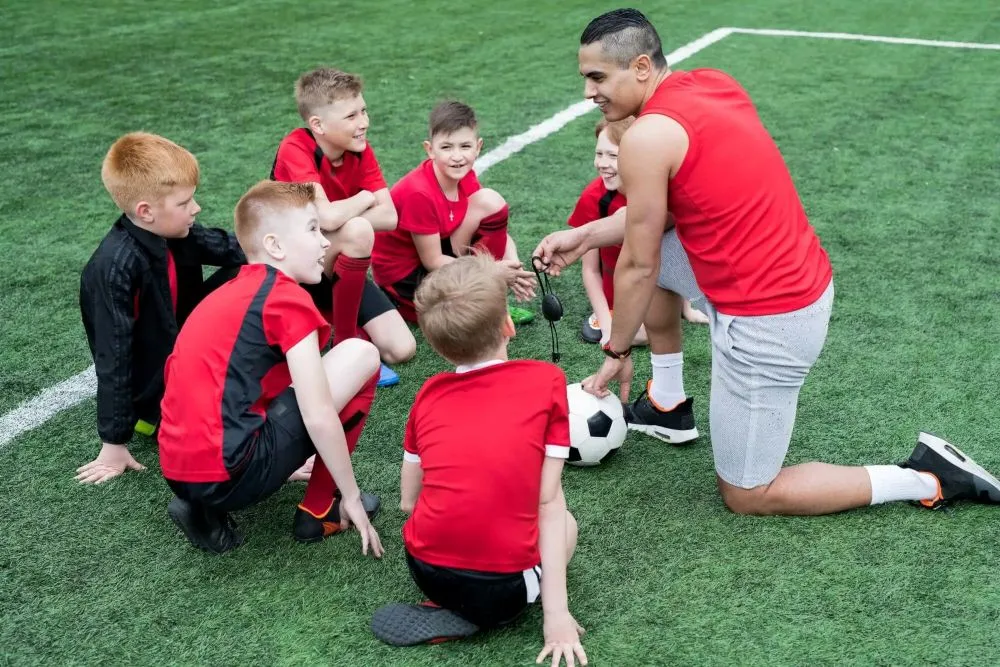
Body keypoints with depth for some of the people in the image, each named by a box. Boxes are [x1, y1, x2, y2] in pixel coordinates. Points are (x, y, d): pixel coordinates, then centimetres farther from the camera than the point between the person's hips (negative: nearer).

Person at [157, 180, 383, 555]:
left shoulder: (232, 292, 18)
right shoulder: (288, 297, -7)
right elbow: (319, 418, -13)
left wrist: (281, 458, 36)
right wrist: (352, 498, -1)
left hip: (179, 472, 9)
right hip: (229, 473, -8)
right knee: (361, 354, -1)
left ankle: (205, 508, 14)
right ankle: (319, 510, 8)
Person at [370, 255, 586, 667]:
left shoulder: (428, 394, 6)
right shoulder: (547, 381, -3)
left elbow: (409, 501, 12)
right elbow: (548, 502, -6)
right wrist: (556, 612, -4)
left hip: (426, 572, 5)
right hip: (502, 586, -5)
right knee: (565, 523, 24)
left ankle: (451, 606, 9)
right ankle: (476, 615, 3)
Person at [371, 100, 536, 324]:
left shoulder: (465, 178, -7)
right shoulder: (419, 193, -29)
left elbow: (497, 227, -4)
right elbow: (432, 261, -23)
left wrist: (512, 264, -25)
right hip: (403, 274, -8)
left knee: (490, 202, -8)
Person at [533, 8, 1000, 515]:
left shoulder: (647, 136, -19)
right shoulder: (714, 82, 7)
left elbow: (638, 268, -11)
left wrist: (616, 351, 4)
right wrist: (585, 236, 13)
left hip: (768, 323, -9)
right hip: (807, 279, 9)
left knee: (746, 497, 8)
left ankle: (927, 479, 8)